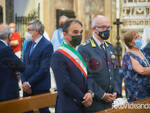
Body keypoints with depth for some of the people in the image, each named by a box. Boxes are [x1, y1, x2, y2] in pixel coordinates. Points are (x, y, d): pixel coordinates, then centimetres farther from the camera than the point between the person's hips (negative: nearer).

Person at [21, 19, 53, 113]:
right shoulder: (29, 44, 12)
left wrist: (29, 83, -15)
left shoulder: (47, 45, -11)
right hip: (27, 87, 7)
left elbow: (44, 69, -17)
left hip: (40, 88, -7)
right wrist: (24, 82, -2)